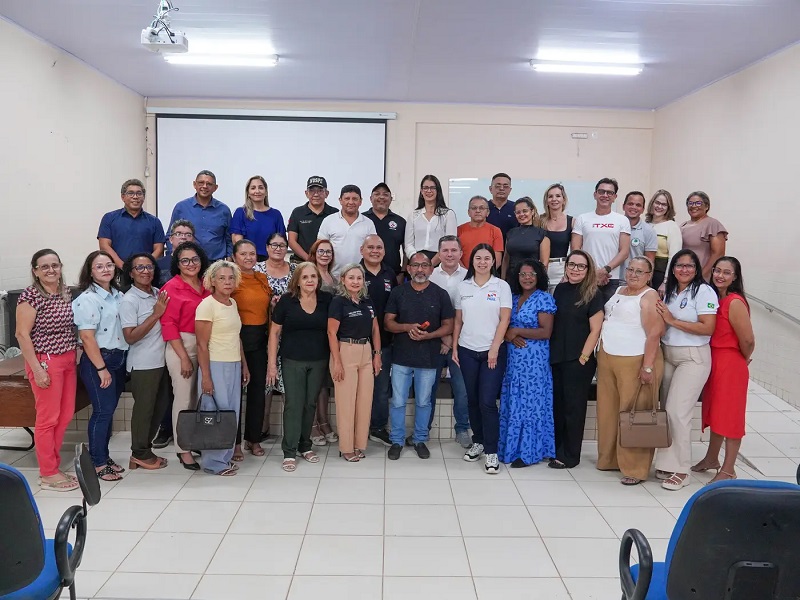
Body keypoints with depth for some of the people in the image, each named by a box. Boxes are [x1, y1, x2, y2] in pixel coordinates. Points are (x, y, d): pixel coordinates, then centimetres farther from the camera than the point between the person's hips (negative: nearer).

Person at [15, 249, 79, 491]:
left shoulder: (66, 292, 8)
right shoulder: (30, 295, -12)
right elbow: (22, 334, -13)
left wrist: (74, 357, 12)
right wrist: (37, 369, -16)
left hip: (68, 361, 7)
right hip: (46, 362, -7)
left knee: (65, 416, 11)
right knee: (48, 418, 0)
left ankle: (52, 467, 25)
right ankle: (48, 474, 12)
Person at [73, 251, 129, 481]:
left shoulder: (118, 295, 10)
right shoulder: (87, 299, -12)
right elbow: (87, 337, -17)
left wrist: (121, 359, 10)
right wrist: (101, 368, -18)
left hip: (119, 358, 7)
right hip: (98, 360, -7)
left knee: (109, 410, 13)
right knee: (102, 411, -3)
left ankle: (104, 456, 24)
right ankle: (97, 463, 8)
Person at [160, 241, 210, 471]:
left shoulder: (206, 286, 8)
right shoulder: (172, 287, -8)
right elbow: (169, 325, -11)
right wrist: (184, 357, -14)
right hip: (181, 347, -6)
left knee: (201, 397, 13)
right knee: (184, 399, 1)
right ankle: (183, 449, 12)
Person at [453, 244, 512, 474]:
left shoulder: (501, 286, 0)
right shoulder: (463, 286, 8)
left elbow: (504, 320, -5)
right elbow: (458, 320, 10)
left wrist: (494, 349, -11)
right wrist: (454, 347, 5)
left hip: (493, 351, -3)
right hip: (467, 351, 3)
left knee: (487, 401, -8)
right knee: (472, 400, 9)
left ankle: (491, 451, 1)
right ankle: (478, 442, 24)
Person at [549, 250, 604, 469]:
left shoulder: (593, 295, -7)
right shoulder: (560, 289, 8)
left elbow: (595, 330, -9)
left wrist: (583, 357, -13)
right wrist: (550, 351, 10)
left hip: (578, 360, -5)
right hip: (556, 357, 5)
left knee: (574, 407, 5)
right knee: (557, 404, 12)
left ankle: (570, 456, 16)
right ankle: (557, 449, 26)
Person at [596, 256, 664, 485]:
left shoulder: (649, 297, -8)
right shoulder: (619, 291, 16)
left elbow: (654, 334, -15)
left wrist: (648, 367, -20)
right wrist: (601, 356, 18)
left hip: (635, 363, -7)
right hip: (607, 359, 7)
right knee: (607, 411, 11)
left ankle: (635, 468, 6)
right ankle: (609, 458, 24)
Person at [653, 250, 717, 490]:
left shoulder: (704, 291, -8)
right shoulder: (669, 292, 12)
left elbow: (708, 328, -17)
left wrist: (673, 321, -17)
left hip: (693, 358, -6)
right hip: (668, 355, 6)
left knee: (677, 412, -9)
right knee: (667, 411, 7)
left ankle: (681, 470, 2)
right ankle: (667, 464, 17)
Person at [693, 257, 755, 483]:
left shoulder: (735, 302, -19)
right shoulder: (714, 297, 6)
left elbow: (748, 341, -17)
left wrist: (743, 360, -1)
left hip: (731, 364, -8)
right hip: (713, 361, 8)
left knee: (729, 415, 1)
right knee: (714, 411, 19)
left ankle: (728, 470, 13)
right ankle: (711, 458, 34)